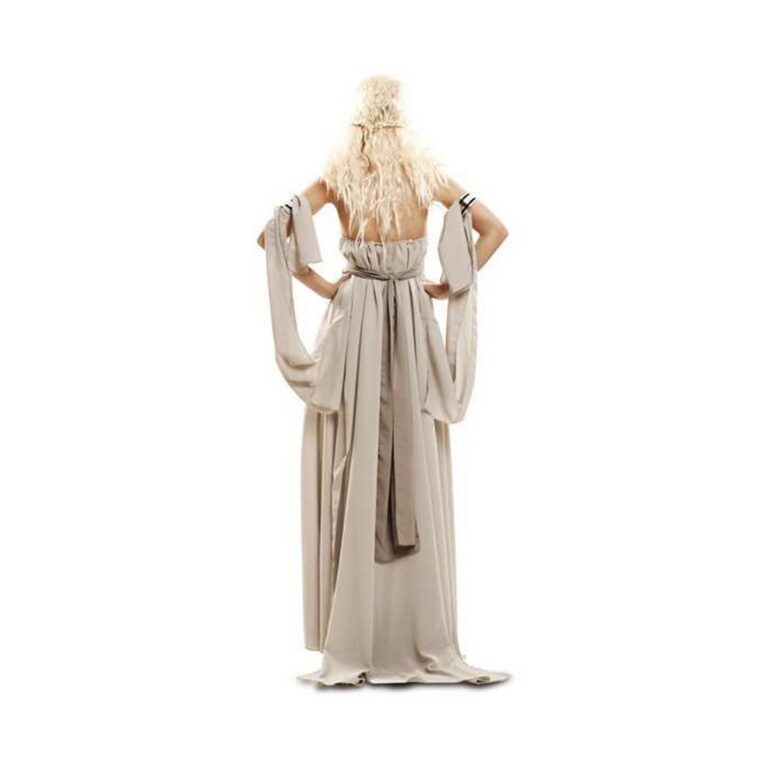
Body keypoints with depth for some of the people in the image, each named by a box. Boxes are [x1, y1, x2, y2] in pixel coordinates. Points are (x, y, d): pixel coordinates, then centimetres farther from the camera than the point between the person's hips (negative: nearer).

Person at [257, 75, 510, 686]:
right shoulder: (428, 173, 2)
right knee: (419, 477, 3)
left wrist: (325, 286, 1)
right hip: (414, 326, 0)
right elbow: (496, 230, 3)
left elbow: (272, 236, -4)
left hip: (355, 323, 0)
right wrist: (445, 287, 4)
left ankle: (352, 649, 5)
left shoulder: (337, 176, 0)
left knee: (354, 478, 2)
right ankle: (426, 645, 8)